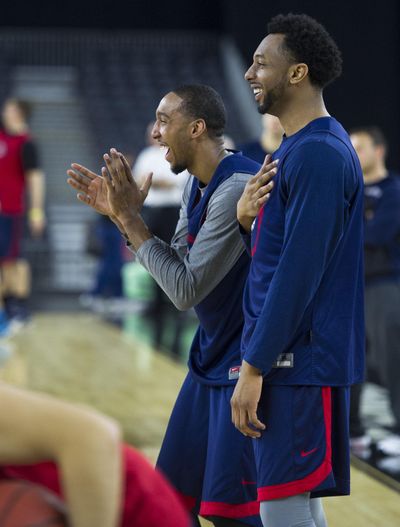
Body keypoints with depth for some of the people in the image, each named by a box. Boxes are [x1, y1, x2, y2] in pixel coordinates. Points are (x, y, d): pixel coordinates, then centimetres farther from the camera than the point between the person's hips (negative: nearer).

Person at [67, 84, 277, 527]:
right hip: (210, 356, 10)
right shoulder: (195, 188, 8)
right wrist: (122, 214, 2)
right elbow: (174, 268, 12)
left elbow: (185, 291, -22)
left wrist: (130, 218, -16)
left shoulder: (236, 188, -23)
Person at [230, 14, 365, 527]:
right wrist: (247, 220, 7)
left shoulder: (318, 154, -16)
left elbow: (299, 271, -20)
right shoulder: (299, 147, 16)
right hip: (296, 358, 10)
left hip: (299, 361, -10)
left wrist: (254, 366, -19)